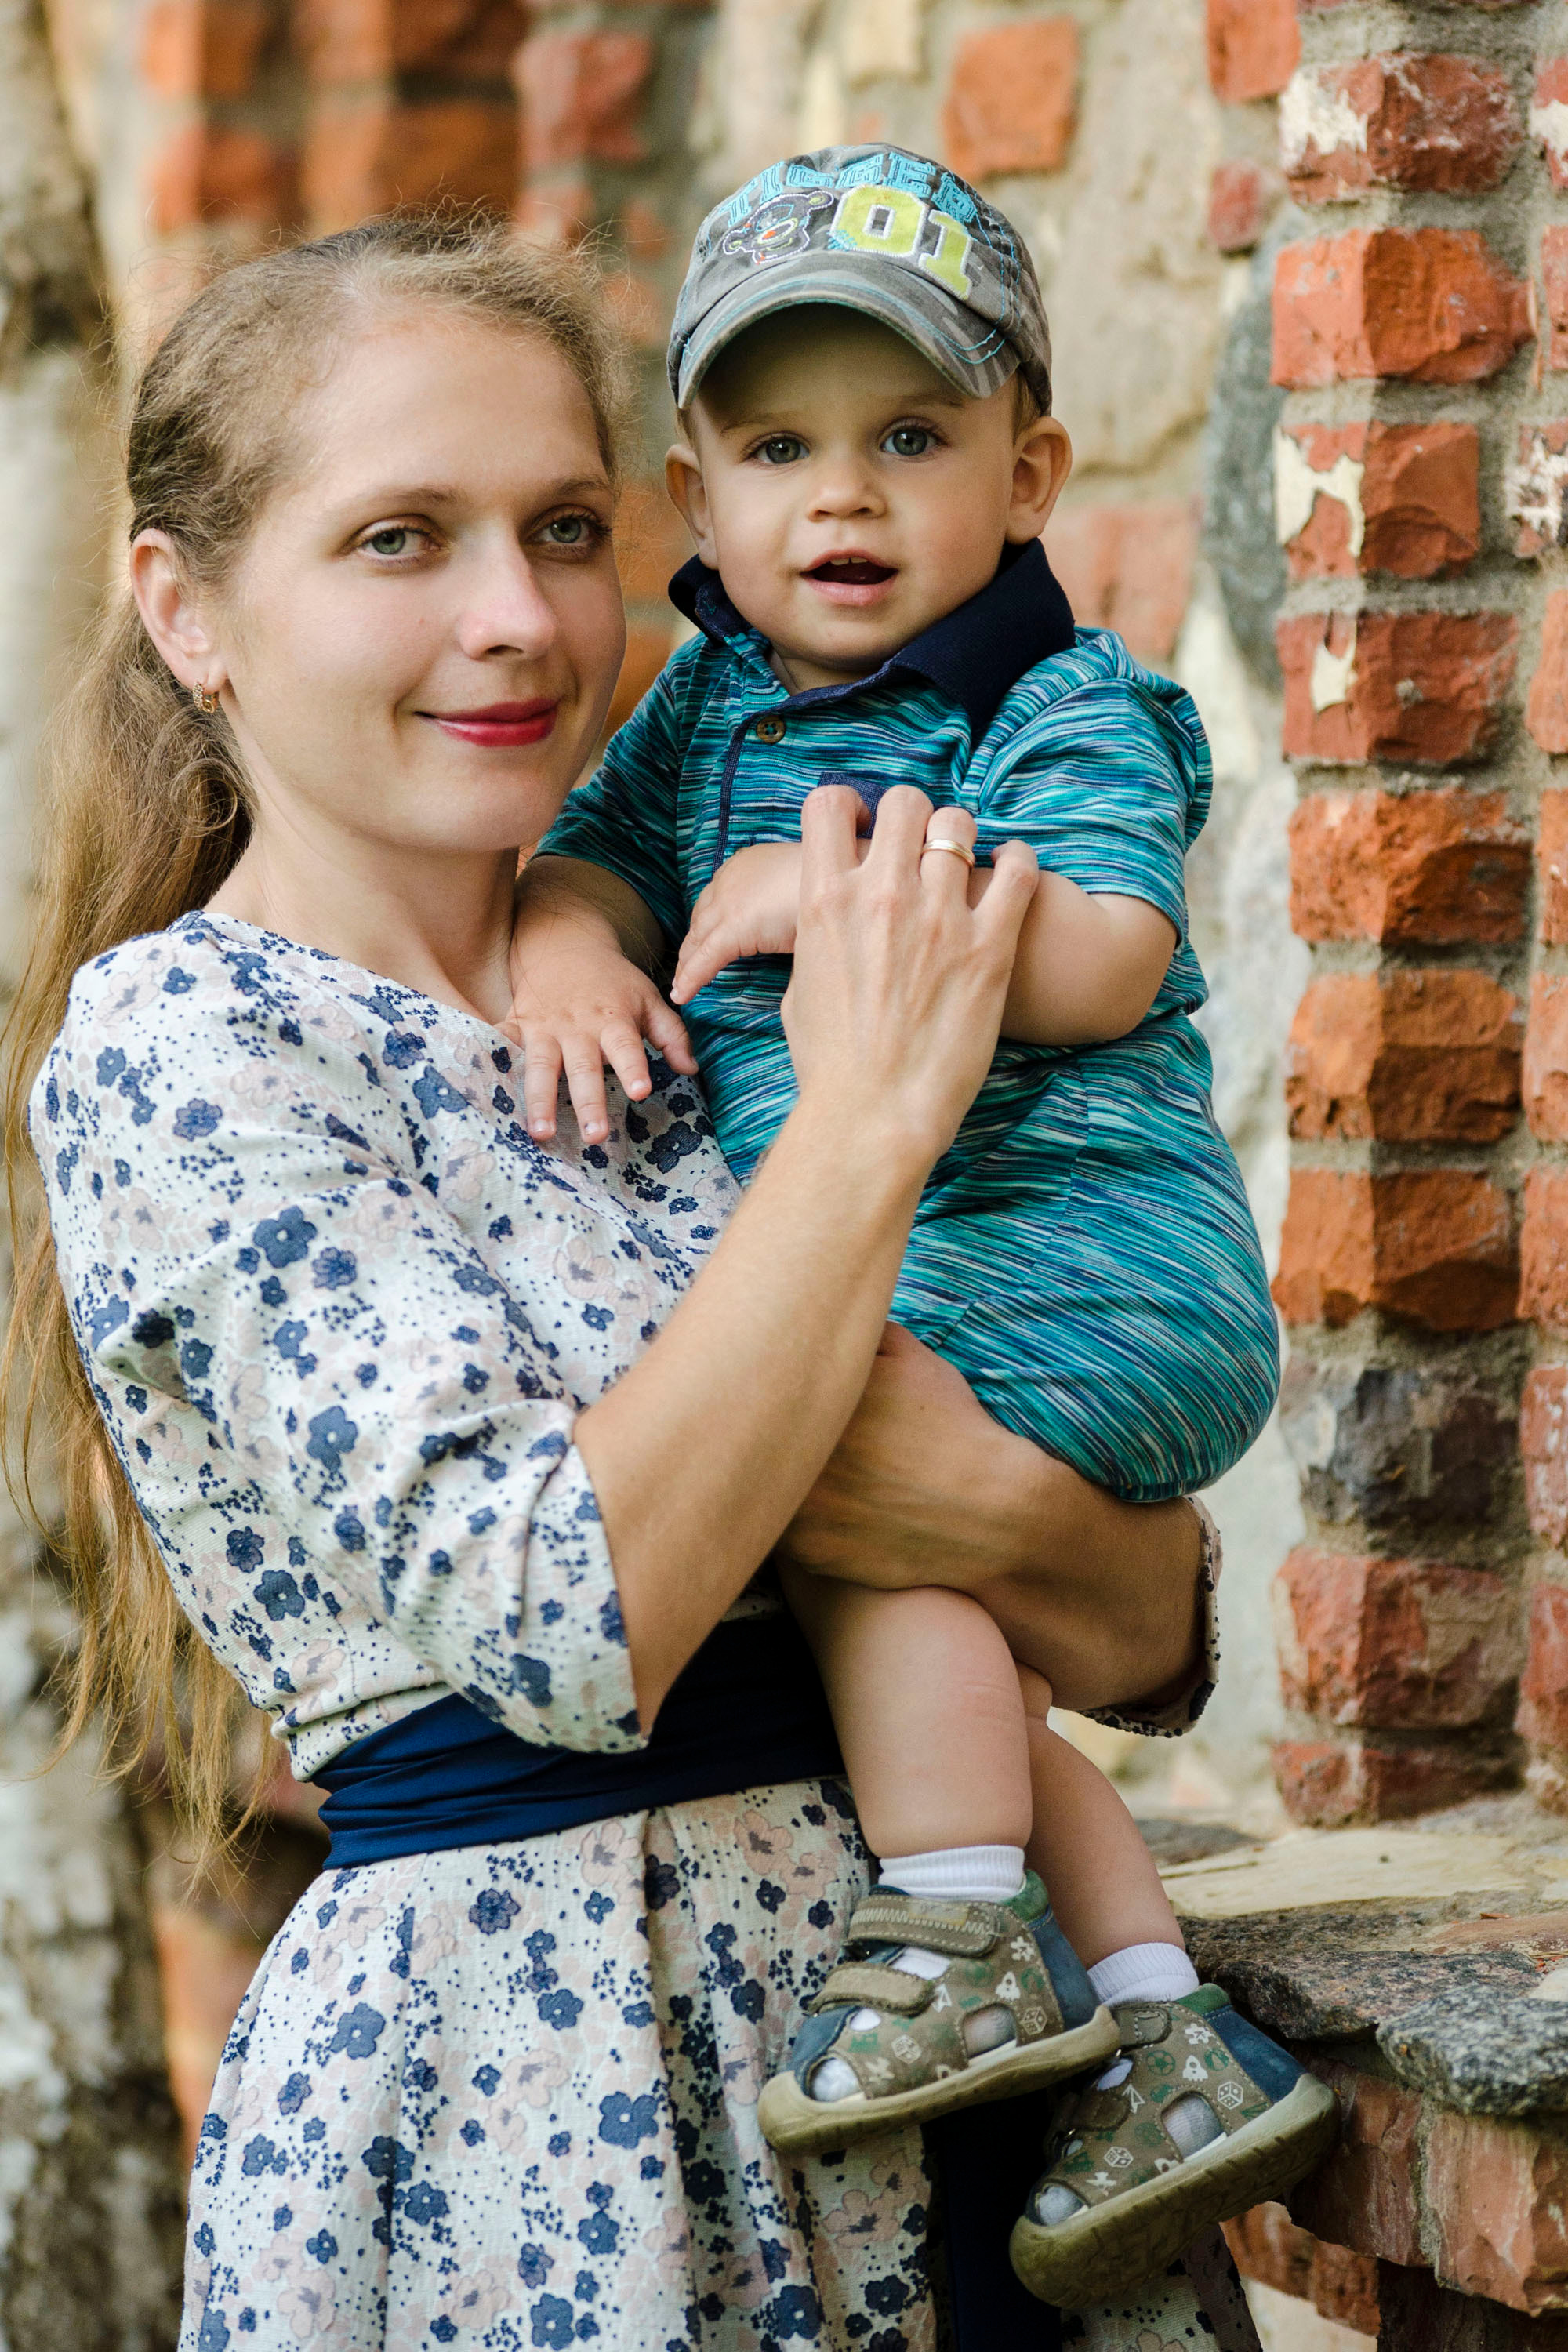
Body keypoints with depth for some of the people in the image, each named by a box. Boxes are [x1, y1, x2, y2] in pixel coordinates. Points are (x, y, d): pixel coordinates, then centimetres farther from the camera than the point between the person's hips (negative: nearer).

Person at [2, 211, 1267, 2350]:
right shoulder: (173, 1039, -9)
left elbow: (1149, 1635, 7)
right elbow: (563, 1621, -21)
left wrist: (1007, 1516, -14)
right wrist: (869, 1116, -15)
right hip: (512, 2079, -6)